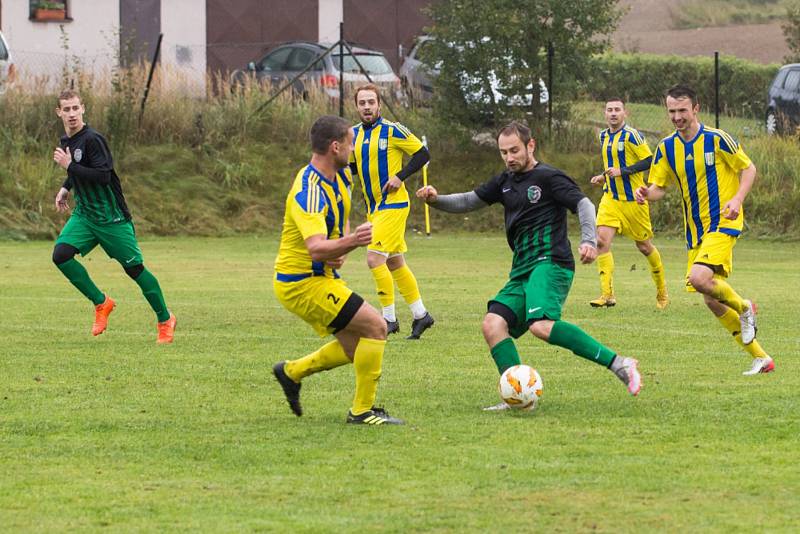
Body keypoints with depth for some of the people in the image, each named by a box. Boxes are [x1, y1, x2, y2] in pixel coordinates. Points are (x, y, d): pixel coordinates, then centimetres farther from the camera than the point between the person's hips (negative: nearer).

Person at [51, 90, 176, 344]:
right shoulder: (66, 141, 8)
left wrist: (69, 165, -24)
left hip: (111, 217, -7)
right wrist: (66, 188, 17)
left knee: (134, 268, -1)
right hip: (84, 214, 7)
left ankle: (165, 320, 17)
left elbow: (103, 176, -27)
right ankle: (101, 303, 2)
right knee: (61, 255, -14)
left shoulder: (92, 139, -18)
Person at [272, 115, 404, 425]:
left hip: (321, 277, 10)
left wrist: (339, 252, 0)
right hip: (302, 283, -10)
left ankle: (291, 372, 31)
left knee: (355, 347, 15)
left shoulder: (341, 177, 4)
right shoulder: (309, 192, -27)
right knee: (375, 327, -14)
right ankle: (362, 410, -6)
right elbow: (316, 248, -39)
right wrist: (350, 242, -57)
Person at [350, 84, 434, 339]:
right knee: (395, 263, 12)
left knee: (374, 258, -15)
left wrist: (400, 176, -17)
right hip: (373, 207, 8)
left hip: (393, 204, -8)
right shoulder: (354, 134, 8)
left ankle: (389, 318, -7)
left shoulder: (392, 130, -12)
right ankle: (420, 315, 22)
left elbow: (422, 154, -9)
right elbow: (352, 167, 20)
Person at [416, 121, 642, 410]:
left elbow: (584, 205, -11)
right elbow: (467, 202, 25)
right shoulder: (506, 181, 21)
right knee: (493, 324, -13)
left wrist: (588, 240, -28)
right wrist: (436, 199, 6)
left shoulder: (548, 177, -2)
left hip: (549, 264, -8)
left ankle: (619, 364, -30)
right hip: (522, 271, 8)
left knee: (541, 325, -31)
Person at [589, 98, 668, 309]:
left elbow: (649, 161, -17)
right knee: (602, 241, -14)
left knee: (644, 246, 7)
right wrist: (604, 177, 9)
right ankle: (607, 294, -15)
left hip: (633, 199, -6)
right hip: (610, 198, 6)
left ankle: (662, 290, 29)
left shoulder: (631, 136, -13)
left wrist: (622, 171, -23)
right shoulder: (604, 136, 10)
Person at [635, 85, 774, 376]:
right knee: (712, 301, 5)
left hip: (722, 224, -7)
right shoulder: (667, 147, 5)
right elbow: (659, 187, 8)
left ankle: (743, 308, 1)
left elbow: (748, 168, -3)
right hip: (695, 230, 7)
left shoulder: (717, 139, -10)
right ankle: (760, 358, 16)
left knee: (699, 278, -29)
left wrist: (737, 199, -19)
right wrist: (647, 193, -16)